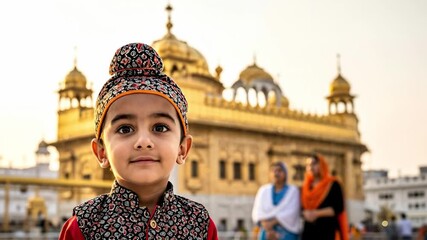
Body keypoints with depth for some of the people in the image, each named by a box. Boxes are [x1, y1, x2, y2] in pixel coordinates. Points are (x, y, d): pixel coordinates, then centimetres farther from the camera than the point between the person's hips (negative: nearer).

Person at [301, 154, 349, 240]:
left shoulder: (333, 185, 1)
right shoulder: (306, 186, 17)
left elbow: (338, 208, -7)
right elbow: (302, 207, 15)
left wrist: (316, 214, -14)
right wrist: (306, 214, -8)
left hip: (327, 231, -4)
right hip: (308, 231, 5)